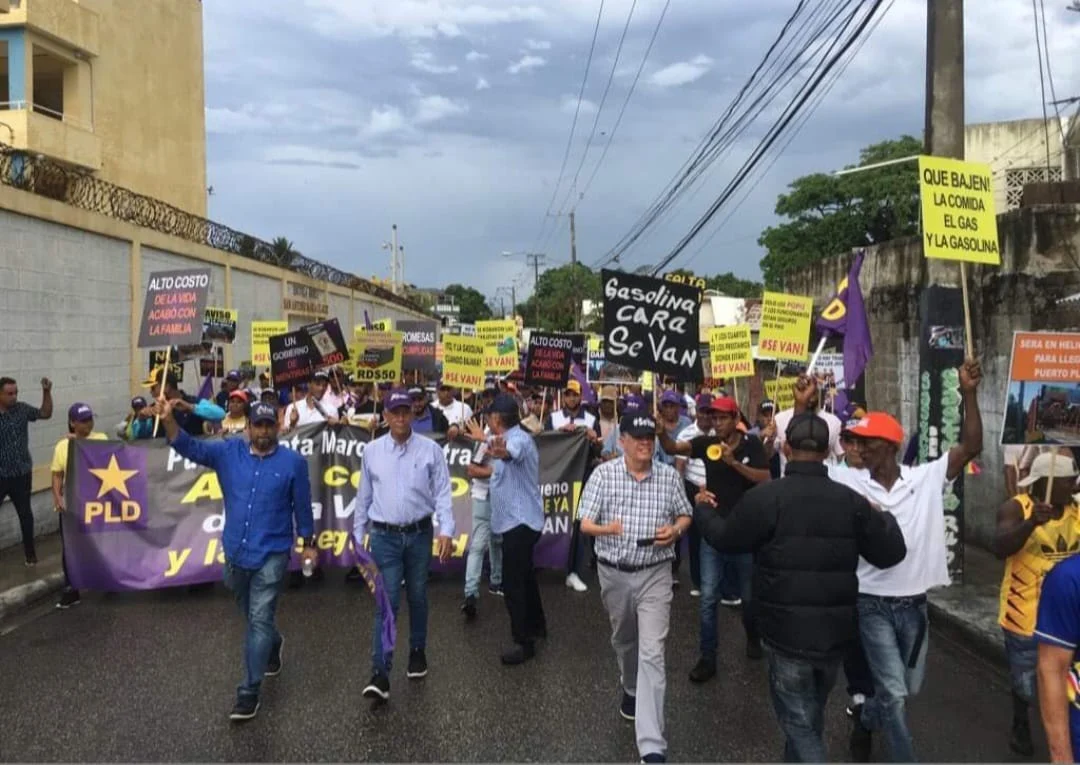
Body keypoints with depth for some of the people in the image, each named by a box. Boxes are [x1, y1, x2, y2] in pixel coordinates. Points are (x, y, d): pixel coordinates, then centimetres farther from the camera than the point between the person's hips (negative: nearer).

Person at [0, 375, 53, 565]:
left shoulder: (22, 409, -2)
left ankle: (29, 550, 29)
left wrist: (47, 392, -3)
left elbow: (45, 413, 8)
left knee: (25, 513, 16)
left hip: (21, 473, 4)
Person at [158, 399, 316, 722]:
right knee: (253, 616, 22)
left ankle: (249, 692, 3)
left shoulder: (293, 462, -7)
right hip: (235, 552, 4)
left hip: (271, 555, -4)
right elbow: (190, 447, -11)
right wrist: (169, 420, -29)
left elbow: (302, 505, 0)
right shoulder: (228, 452, -1)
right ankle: (273, 644, 52)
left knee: (259, 620, -5)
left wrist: (308, 544, 8)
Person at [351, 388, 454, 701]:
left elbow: (442, 493, -5)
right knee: (386, 603, -5)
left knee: (417, 597, 14)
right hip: (385, 536, 0)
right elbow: (363, 497, 8)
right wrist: (358, 536, 11)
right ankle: (380, 673, -4)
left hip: (420, 534, 0)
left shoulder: (430, 449, -3)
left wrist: (446, 531, -15)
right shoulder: (372, 451, 1)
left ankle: (417, 651, 34)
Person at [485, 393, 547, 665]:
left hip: (519, 522, -11)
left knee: (513, 583, -5)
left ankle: (524, 642, 3)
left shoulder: (519, 439, -23)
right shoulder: (514, 438, 12)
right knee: (524, 576, 23)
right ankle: (537, 625, 38)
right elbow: (505, 452, 36)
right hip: (519, 520, 11)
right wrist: (485, 439, 51)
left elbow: (512, 451, -50)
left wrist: (500, 452, -72)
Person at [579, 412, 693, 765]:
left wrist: (675, 530, -14)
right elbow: (585, 523, -8)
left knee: (652, 653, -10)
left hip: (655, 574, -1)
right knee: (623, 640, 22)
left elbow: (685, 515, 9)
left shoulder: (669, 475, -3)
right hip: (614, 573, 1)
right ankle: (632, 690, 54)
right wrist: (606, 529, -30)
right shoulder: (603, 474, -7)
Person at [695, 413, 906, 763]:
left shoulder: (766, 496, -16)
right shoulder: (851, 500, -4)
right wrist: (883, 517, 23)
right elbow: (892, 552, 2)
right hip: (835, 633, 5)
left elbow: (724, 539, -4)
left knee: (799, 722, 6)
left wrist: (703, 508, 17)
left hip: (787, 633, -5)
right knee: (810, 714, 25)